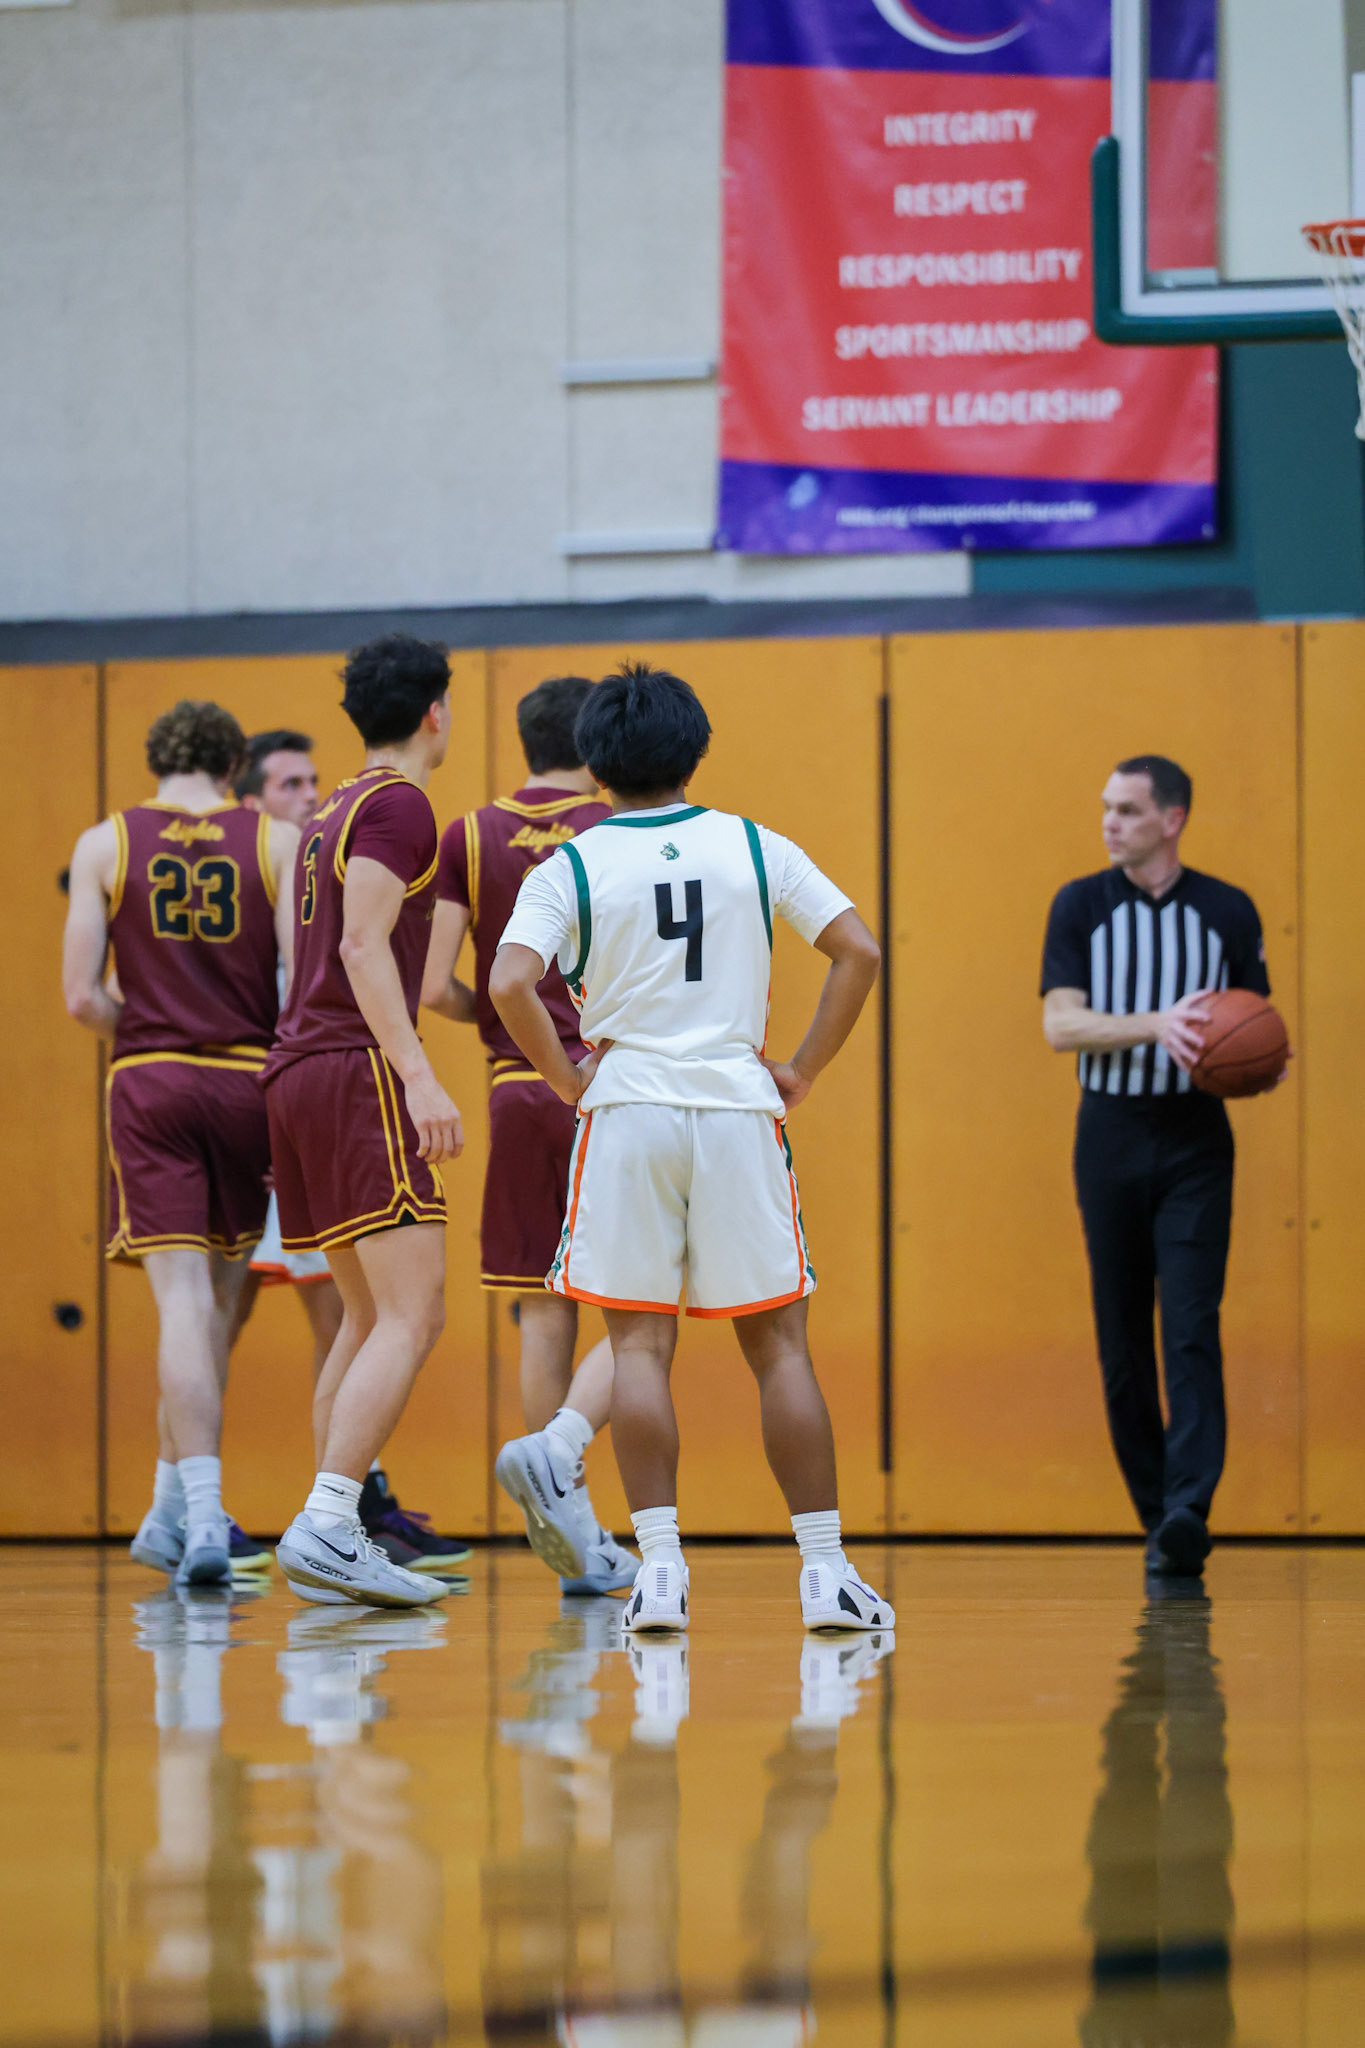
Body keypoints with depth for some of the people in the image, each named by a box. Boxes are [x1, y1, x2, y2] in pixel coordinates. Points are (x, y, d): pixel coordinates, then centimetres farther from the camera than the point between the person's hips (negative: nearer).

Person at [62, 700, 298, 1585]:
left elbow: (83, 997, -1)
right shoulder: (277, 842, 3)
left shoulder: (106, 844, 3)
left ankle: (202, 1514, -19)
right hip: (249, 1081, 1)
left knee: (185, 1301, -6)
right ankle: (175, 1511, 23)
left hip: (150, 1081, -1)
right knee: (218, 1304, 14)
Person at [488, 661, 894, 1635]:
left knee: (640, 1345, 3)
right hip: (739, 1110, 1)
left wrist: (568, 1079, -2)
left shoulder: (570, 867, 1)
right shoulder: (757, 848, 6)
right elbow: (859, 951, -1)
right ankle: (826, 1571, 3)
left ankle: (660, 1566, -4)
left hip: (626, 1114, -1)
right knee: (779, 1344, 6)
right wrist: (803, 1071, 6)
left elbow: (510, 983, -14)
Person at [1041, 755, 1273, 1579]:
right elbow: (1062, 1024, -8)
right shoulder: (1081, 906, 3)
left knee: (1191, 1328, -13)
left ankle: (1189, 1511, -21)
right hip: (1111, 1134, 1)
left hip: (1194, 1140, -1)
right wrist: (1159, 1024, -22)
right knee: (1122, 1337, 4)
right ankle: (1156, 1511, 14)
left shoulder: (1229, 912, 4)